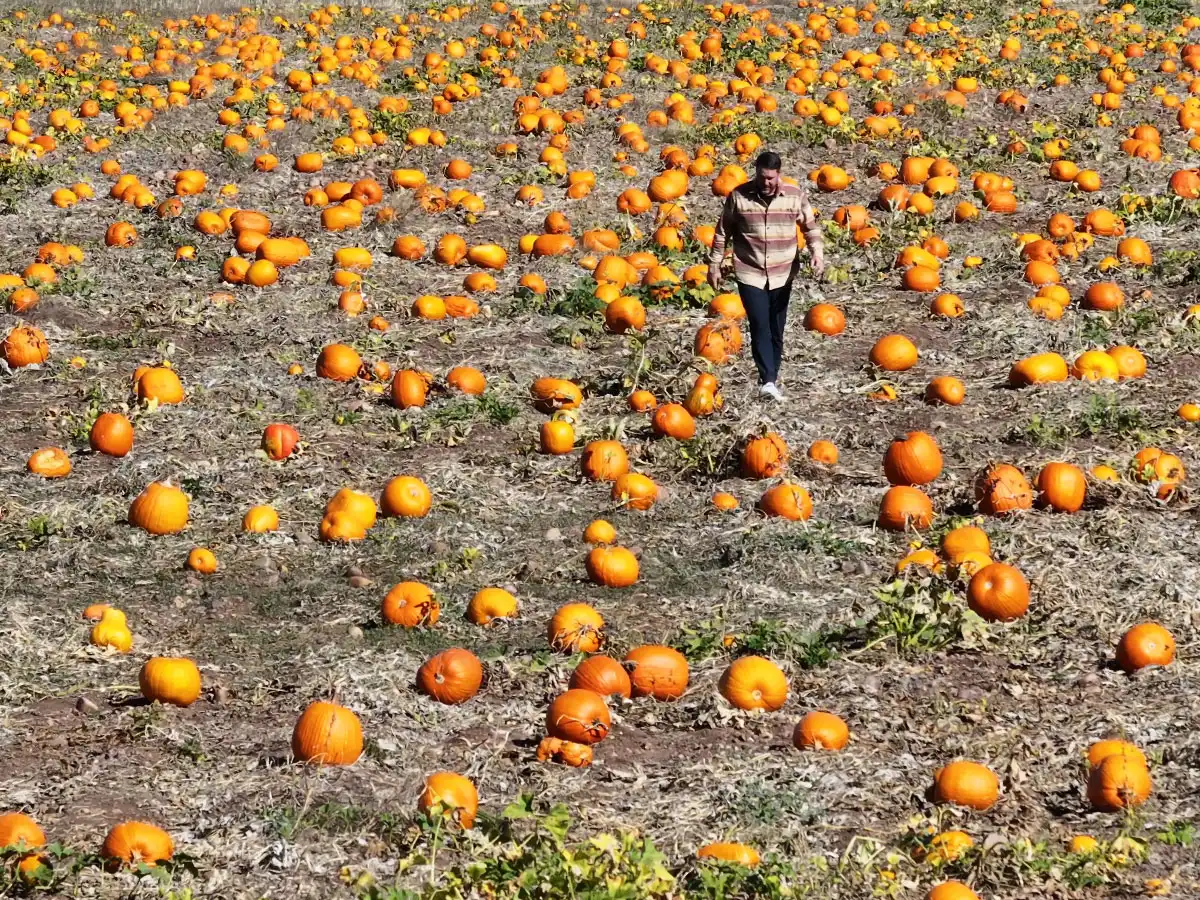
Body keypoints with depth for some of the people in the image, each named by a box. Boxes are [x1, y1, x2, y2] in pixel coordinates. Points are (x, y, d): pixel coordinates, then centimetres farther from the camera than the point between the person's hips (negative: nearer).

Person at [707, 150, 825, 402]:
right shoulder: (739, 195, -5)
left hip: (783, 274, 2)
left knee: (776, 329, 9)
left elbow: (811, 226, 6)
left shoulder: (795, 195, -3)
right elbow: (723, 231, 4)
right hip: (750, 273, -2)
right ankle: (768, 380, -16)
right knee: (760, 327, -12)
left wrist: (817, 252, -11)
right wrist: (714, 264, 6)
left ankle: (771, 379, 21)